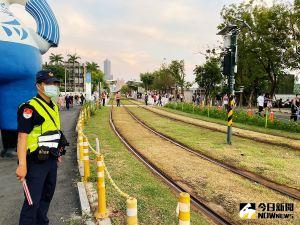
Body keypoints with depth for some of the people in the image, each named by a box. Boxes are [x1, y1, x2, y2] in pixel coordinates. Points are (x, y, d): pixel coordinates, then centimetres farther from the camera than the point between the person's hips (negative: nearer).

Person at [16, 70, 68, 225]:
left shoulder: (54, 107, 10)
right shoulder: (30, 107, -16)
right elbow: (22, 136, -21)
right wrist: (22, 164, -25)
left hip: (51, 159, 9)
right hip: (37, 161, -8)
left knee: (48, 194, 21)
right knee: (33, 200, -1)